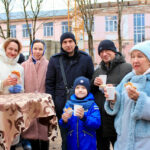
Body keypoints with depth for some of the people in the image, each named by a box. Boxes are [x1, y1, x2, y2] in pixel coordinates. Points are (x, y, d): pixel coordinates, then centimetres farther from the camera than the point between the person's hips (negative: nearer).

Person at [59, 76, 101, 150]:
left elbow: (97, 123, -15)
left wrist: (84, 117, -31)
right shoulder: (69, 104, 2)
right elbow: (65, 125, 3)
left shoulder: (92, 105, -5)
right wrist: (64, 121, -19)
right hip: (72, 143, 3)